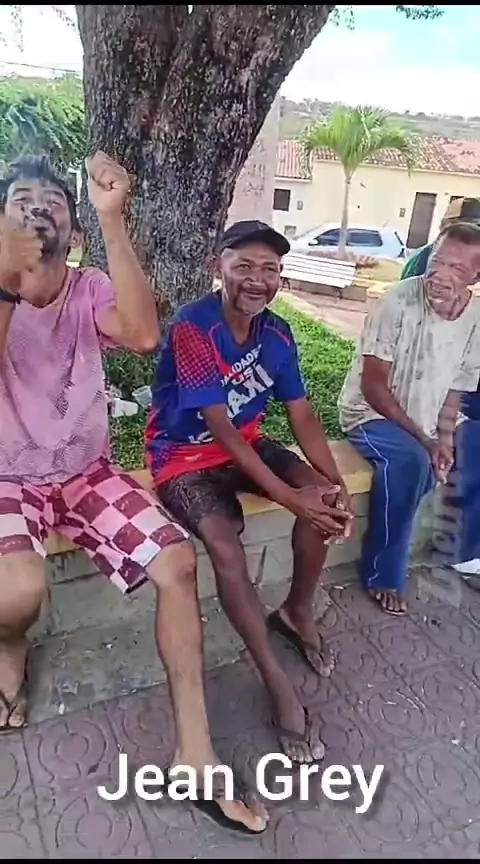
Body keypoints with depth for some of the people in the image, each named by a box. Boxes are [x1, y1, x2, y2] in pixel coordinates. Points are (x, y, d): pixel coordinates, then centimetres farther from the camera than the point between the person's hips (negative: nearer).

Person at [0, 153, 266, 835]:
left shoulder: (90, 290, -3)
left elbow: (143, 336, -26)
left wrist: (113, 220, -29)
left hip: (88, 473, 2)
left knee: (178, 562, -18)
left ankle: (194, 751, -4)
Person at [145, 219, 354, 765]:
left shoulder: (276, 333, -4)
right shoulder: (191, 328, -24)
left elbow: (302, 417, -2)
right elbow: (219, 428, -27)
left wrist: (333, 482, -18)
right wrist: (289, 497, -29)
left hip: (246, 443, 6)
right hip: (184, 454, -6)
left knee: (327, 499, -13)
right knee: (224, 542, -31)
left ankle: (297, 612, 12)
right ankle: (276, 681, -11)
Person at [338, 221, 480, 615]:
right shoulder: (399, 301, -22)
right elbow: (373, 385, -21)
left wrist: (445, 436, -13)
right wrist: (423, 440, -22)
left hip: (432, 419, 7)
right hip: (372, 413, -6)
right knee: (410, 461, -34)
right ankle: (383, 575, -15)